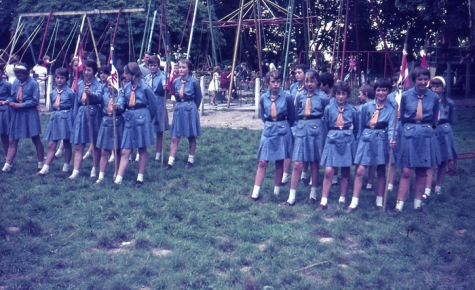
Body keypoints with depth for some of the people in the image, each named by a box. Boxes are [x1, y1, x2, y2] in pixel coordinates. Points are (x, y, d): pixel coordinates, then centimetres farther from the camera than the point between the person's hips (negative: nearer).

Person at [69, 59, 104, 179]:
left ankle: (94, 169, 19)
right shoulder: (79, 84, 11)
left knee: (96, 144, 7)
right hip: (81, 115, 4)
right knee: (79, 146, 0)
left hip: (94, 114, -4)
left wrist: (91, 93, -42)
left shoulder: (98, 84, -2)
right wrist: (75, 117, 14)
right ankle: (75, 171, 0)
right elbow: (76, 102, 16)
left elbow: (99, 97, -22)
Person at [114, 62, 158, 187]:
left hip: (142, 119, -4)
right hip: (129, 119, 4)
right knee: (125, 151, 2)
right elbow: (124, 103, 14)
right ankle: (118, 179, 2)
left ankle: (140, 178, 18)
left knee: (142, 150, 8)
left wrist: (149, 118, 12)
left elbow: (153, 104, 2)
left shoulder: (145, 87, -9)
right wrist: (118, 106, -7)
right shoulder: (126, 87, 5)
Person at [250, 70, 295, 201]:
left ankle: (277, 191, 18)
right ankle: (255, 192, 3)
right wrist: (270, 125, 11)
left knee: (280, 163, 7)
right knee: (262, 162, -1)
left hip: (283, 132, -1)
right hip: (268, 131, 1)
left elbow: (292, 117, 6)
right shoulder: (263, 98, 0)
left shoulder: (287, 97, -6)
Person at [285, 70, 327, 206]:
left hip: (316, 129, -1)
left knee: (315, 163, 8)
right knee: (297, 164, -3)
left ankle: (313, 193, 23)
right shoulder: (300, 96, 5)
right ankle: (292, 196, 3)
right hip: (301, 129, 1)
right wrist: (301, 123, 12)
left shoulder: (322, 97, -2)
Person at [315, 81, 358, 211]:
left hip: (347, 141, 1)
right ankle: (324, 202, -3)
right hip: (332, 140, -1)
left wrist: (351, 138, 14)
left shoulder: (352, 110, 3)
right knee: (328, 171, -8)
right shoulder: (329, 109, 2)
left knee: (345, 172, 7)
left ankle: (342, 200, 20)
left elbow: (356, 129, 15)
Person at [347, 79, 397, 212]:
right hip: (366, 139, 0)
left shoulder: (391, 108, 3)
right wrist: (359, 139, 6)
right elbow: (361, 125, 10)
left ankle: (379, 202, 20)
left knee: (381, 172, 8)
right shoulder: (366, 106, 4)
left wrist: (391, 139, -26)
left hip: (382, 140, 0)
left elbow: (391, 127, -8)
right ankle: (354, 202, -2)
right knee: (360, 171, -7)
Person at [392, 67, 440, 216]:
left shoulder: (434, 97, -1)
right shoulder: (406, 95, -4)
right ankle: (399, 205, 2)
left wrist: (426, 130, 12)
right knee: (406, 172, -4)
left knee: (422, 173, 8)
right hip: (409, 136, -1)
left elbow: (434, 121, 11)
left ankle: (418, 204, 18)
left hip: (426, 137, 2)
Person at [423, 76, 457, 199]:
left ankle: (438, 187, 20)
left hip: (444, 134, 3)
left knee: (443, 161, 7)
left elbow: (451, 121, 15)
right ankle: (427, 190, -14)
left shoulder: (449, 103, 5)